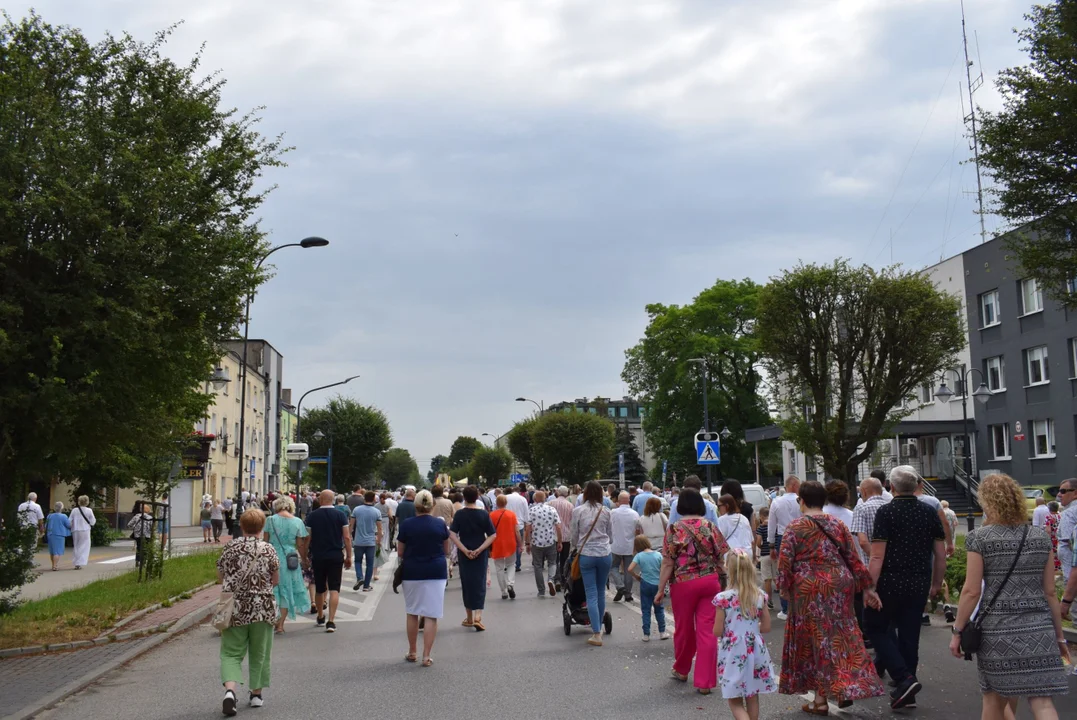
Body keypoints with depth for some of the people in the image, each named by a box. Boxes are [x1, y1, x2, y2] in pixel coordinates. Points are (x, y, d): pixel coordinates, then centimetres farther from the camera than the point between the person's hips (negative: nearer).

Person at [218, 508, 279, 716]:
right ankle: (256, 694, 23)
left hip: (235, 607, 1)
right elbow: (276, 580, -1)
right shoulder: (268, 549, -6)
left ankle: (230, 690, -17)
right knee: (258, 653, 14)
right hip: (262, 608, 0)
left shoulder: (230, 548, -2)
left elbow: (220, 576, 7)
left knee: (231, 652, 5)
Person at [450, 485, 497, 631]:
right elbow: (493, 535, -8)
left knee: (467, 584, 12)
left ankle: (469, 618, 21)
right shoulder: (483, 513, -4)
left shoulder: (459, 514, -4)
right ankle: (478, 617, -11)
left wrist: (465, 550, -12)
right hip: (481, 554, -1)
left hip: (464, 554, 1)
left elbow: (452, 534, -12)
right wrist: (480, 549, -11)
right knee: (480, 584, 3)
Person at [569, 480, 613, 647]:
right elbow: (609, 533, 11)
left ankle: (596, 634, -4)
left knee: (591, 594, 1)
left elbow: (573, 536, 3)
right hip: (604, 554, 2)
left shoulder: (578, 511, -5)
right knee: (601, 592, 16)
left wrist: (576, 546, 24)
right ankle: (599, 627, 28)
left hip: (586, 555, -2)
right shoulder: (606, 511, 1)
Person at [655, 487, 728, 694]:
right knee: (707, 631, 3)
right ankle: (705, 682, 3)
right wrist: (726, 582, 15)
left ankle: (681, 670, 37)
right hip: (710, 583, 2)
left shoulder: (675, 529, -8)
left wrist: (661, 590, -2)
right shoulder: (711, 527, 1)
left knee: (684, 629, 15)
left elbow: (668, 563, -9)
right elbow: (723, 559, 2)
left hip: (683, 584, -2)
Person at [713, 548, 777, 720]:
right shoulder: (759, 596, -5)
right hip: (755, 651, 4)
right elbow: (766, 627, 3)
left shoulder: (723, 598, -16)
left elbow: (717, 631, -11)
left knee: (735, 701, 5)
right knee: (752, 698, 18)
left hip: (733, 654, -4)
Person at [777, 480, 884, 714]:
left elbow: (784, 562, -10)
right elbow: (853, 558, 6)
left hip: (809, 590, -3)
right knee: (840, 637, 14)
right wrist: (866, 587, 10)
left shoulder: (794, 527, -5)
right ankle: (848, 688, 9)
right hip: (840, 586, 3)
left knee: (816, 640, 5)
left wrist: (784, 588, 3)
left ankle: (821, 699, 8)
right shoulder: (837, 524, 6)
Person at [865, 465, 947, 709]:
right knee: (909, 634, 12)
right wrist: (936, 584, 19)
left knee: (876, 627, 10)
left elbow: (877, 556, -15)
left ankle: (904, 679, -5)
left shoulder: (886, 512, -11)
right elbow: (941, 554, 8)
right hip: (919, 586, 5)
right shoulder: (929, 512, 4)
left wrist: (869, 588, -13)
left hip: (890, 583, -5)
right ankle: (907, 693, 18)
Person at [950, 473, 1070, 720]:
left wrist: (958, 631, 0)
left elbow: (972, 592, -8)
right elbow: (1050, 592, 7)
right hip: (1039, 629, 2)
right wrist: (1059, 635, 16)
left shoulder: (980, 538, -6)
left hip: (998, 629, -2)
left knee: (994, 699, 14)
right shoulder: (1041, 537, 5)